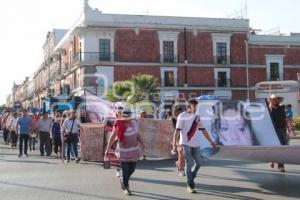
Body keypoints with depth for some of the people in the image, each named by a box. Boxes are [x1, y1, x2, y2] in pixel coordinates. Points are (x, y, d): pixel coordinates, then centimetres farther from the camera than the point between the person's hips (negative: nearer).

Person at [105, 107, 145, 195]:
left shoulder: (134, 122, -1)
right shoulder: (118, 125, -15)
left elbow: (137, 134, 10)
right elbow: (112, 137, -8)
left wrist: (141, 143, -4)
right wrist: (108, 149, -6)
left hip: (134, 149, 5)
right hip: (123, 150, -5)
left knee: (132, 168, 10)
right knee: (125, 170, -2)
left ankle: (123, 180, 38)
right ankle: (126, 188, 15)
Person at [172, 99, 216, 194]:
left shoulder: (197, 117, 10)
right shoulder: (182, 116, -6)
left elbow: (203, 130, 15)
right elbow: (177, 131, -10)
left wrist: (211, 142, 14)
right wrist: (174, 145, -16)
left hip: (196, 144, 5)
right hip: (186, 144, -5)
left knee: (198, 163, 6)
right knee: (189, 164, -6)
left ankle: (191, 179, 28)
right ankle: (190, 185, 3)